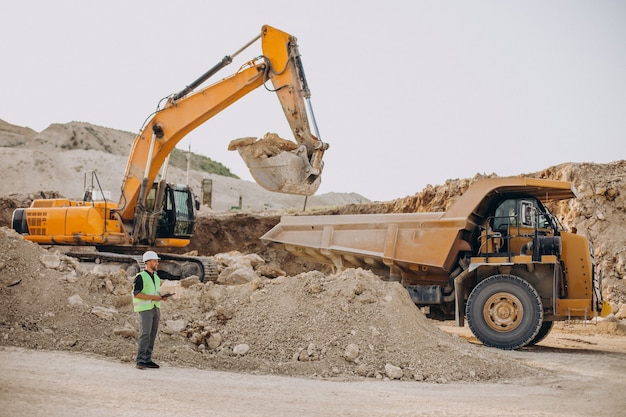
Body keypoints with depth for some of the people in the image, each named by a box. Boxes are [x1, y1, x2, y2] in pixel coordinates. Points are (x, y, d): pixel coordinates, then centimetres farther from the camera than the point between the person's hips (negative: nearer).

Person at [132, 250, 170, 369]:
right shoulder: (140, 277, -6)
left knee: (152, 335, 5)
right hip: (145, 309, -7)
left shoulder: (156, 278, 18)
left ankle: (147, 360, 9)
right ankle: (140, 361, -14)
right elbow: (136, 293, -14)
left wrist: (162, 297, 5)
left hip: (156, 308, 8)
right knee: (145, 334, -15)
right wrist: (152, 297, -18)